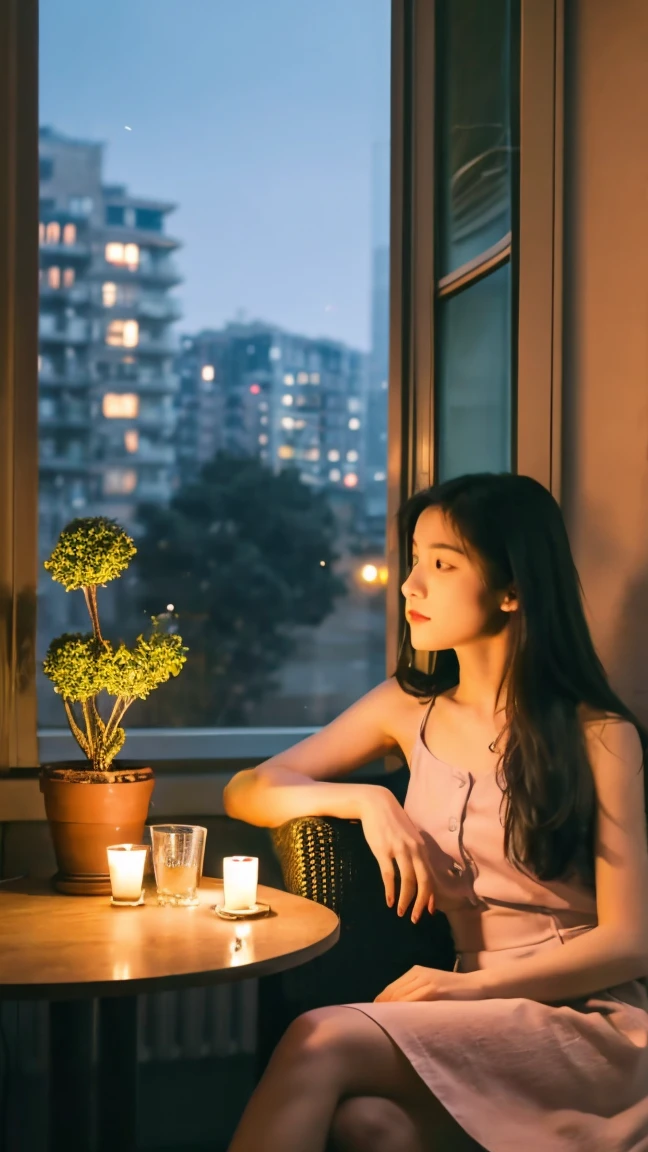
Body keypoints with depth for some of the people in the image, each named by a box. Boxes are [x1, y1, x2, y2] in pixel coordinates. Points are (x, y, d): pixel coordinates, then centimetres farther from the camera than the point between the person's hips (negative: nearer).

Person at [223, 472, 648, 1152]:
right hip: (477, 1019, 3)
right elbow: (245, 791, 12)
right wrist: (366, 801, -6)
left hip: (588, 1020, -3)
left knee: (322, 1041, -29)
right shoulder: (410, 707, 11)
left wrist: (473, 985, -16)